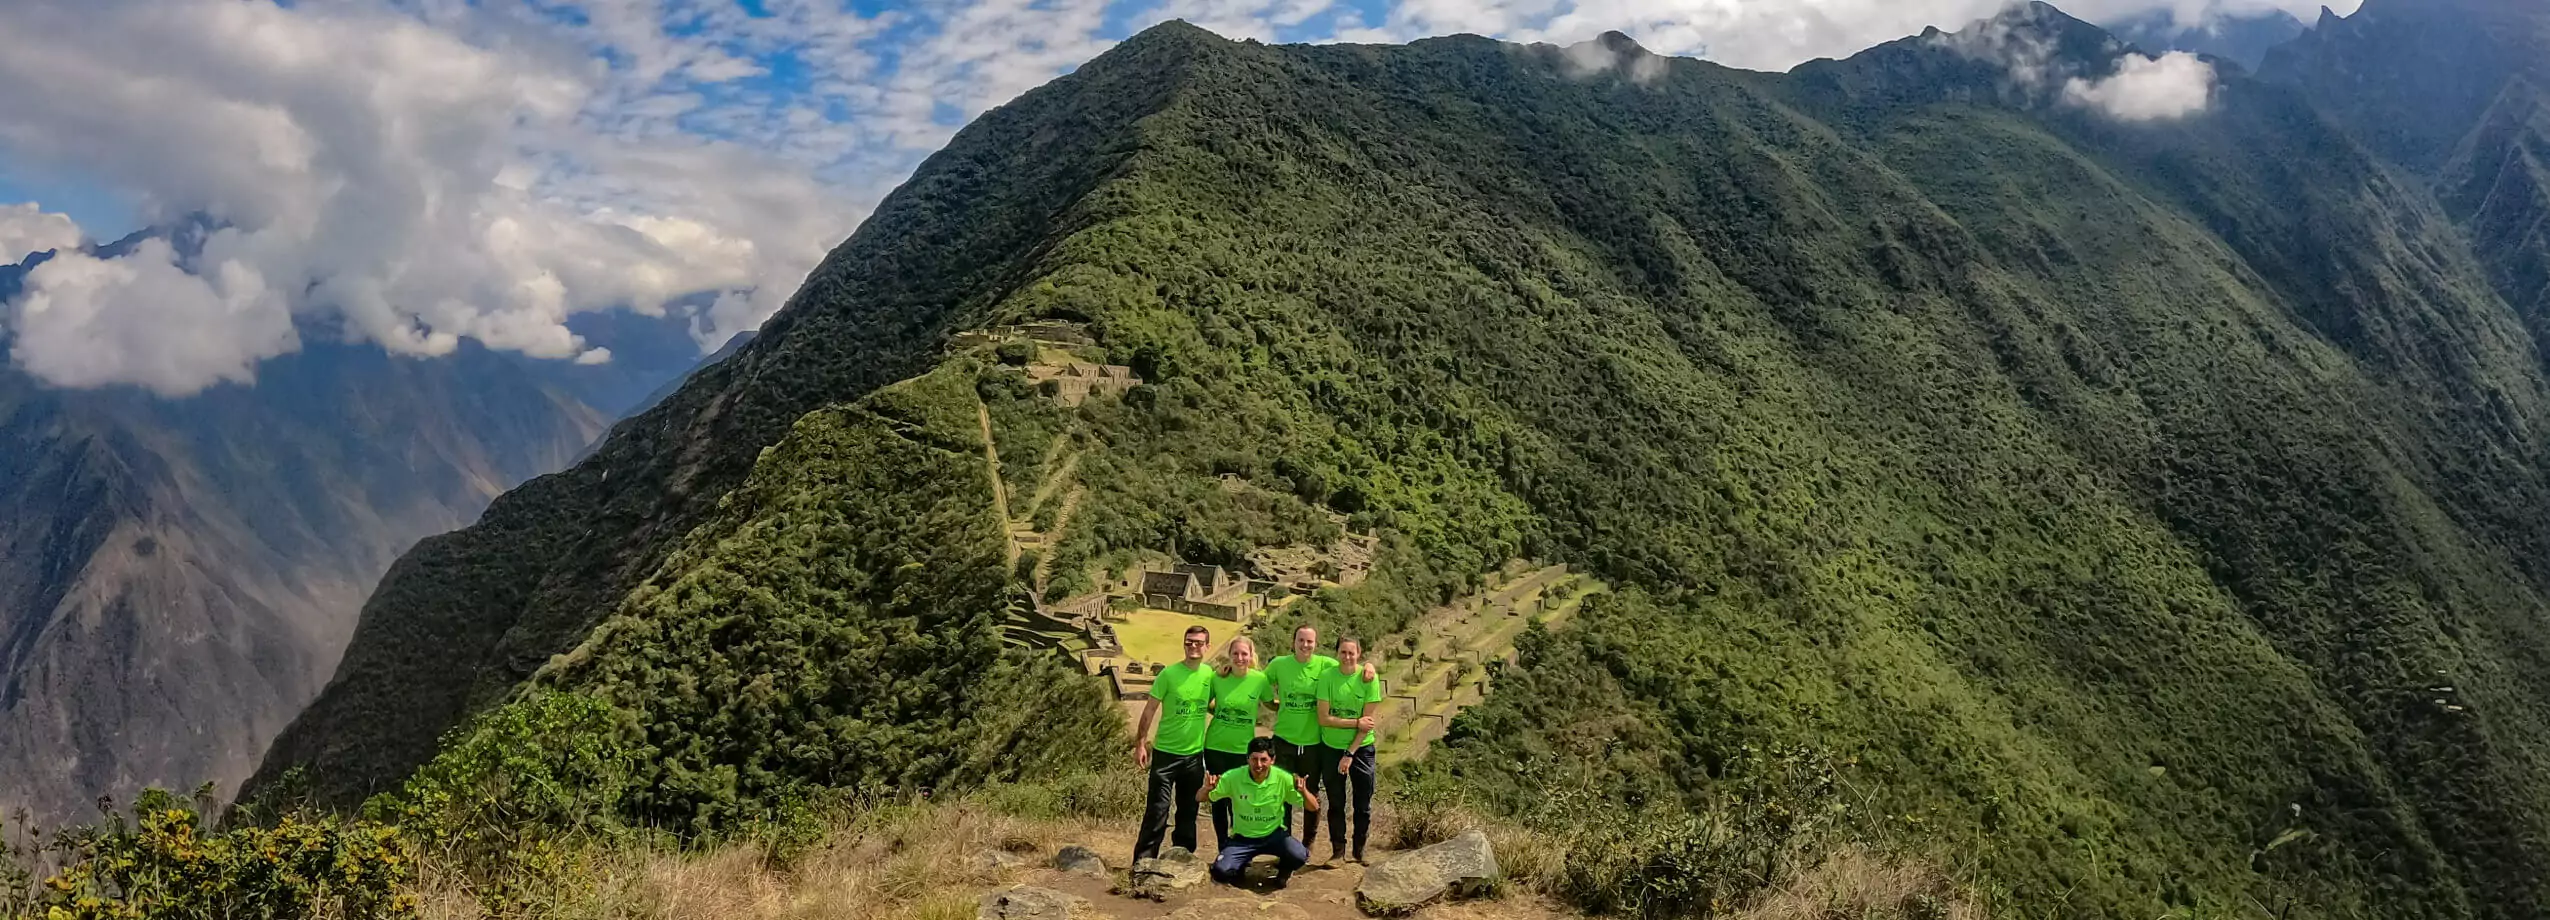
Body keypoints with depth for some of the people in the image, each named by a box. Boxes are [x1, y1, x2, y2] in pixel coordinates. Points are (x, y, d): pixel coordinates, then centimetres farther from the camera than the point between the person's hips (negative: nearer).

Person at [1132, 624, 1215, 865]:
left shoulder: (1210, 675, 1)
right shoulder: (1169, 674, -10)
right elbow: (1150, 710, -7)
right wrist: (1141, 744, -11)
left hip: (1194, 754, 4)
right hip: (1166, 752, -4)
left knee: (1188, 810, 13)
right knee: (1158, 809, -5)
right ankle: (1143, 861, 3)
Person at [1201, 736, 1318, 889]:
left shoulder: (1283, 778, -15)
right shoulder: (1233, 777, -15)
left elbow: (1314, 808, -11)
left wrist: (1304, 791, -34)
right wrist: (1206, 789, -32)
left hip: (1274, 834, 0)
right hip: (1243, 837, 0)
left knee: (1299, 856, -29)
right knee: (1220, 872, -24)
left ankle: (1284, 870, 9)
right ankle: (1241, 867, 15)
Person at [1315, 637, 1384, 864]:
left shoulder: (1368, 677, -10)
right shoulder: (1328, 677, -9)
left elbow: (1369, 720, -11)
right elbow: (1323, 718, -11)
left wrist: (1350, 754, -12)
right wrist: (1356, 723, -17)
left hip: (1361, 748, 0)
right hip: (1331, 747, 1)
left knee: (1363, 804, 7)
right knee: (1335, 803, 9)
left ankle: (1359, 852, 22)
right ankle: (1337, 851, 21)